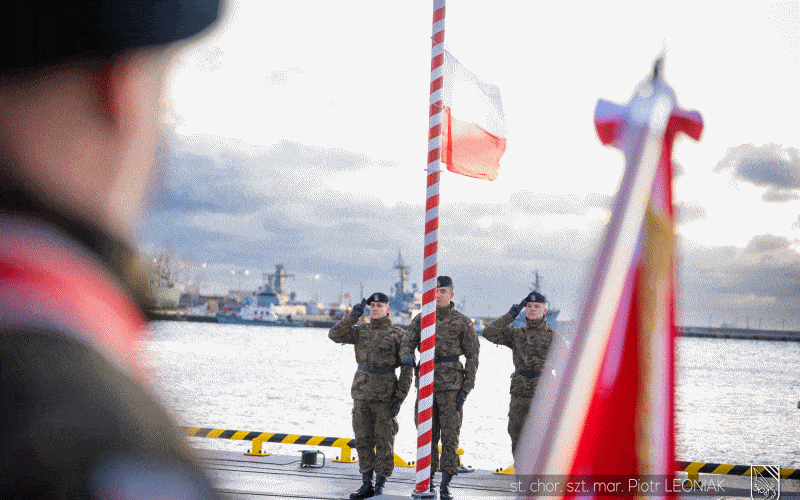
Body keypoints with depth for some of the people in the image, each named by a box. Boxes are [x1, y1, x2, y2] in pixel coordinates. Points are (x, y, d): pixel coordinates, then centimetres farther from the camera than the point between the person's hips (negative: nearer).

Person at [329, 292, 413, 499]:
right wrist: (354, 315, -9)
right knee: (363, 441, 6)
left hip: (385, 395, -4)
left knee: (384, 441, 0)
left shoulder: (398, 334, 1)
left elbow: (406, 369, -1)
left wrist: (399, 397, -9)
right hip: (361, 393, 4)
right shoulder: (361, 331, 10)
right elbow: (335, 334, -3)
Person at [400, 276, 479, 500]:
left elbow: (472, 356, 1)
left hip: (451, 386, -3)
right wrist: (407, 356, -23)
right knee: (427, 434, 6)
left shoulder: (463, 322, 1)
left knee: (450, 434, -5)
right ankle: (428, 482, 14)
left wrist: (466, 388, -6)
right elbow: (407, 344, 2)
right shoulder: (420, 319, 9)